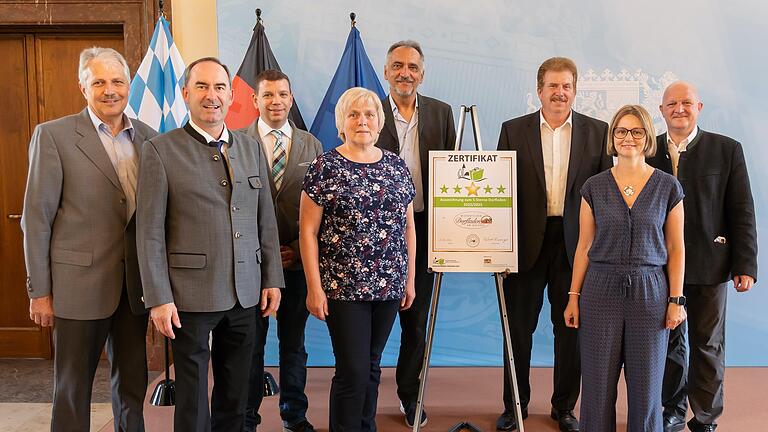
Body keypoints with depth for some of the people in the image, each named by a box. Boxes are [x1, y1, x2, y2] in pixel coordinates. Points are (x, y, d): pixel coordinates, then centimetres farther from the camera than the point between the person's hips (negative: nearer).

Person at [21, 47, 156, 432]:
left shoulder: (148, 137, 7)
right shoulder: (53, 135, -4)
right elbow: (36, 219, -5)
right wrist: (39, 292, -6)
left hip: (135, 282, 4)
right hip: (80, 282, -3)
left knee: (132, 384, 15)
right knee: (72, 388, 8)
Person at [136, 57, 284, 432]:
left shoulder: (251, 149, 9)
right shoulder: (160, 151, -4)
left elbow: (266, 220, 11)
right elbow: (150, 232, -7)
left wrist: (272, 279, 7)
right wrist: (158, 299, -10)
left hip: (246, 295, 4)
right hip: (190, 297, -4)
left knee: (235, 394, 14)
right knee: (193, 398, 8)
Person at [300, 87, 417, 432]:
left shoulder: (396, 166, 8)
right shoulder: (324, 167, -5)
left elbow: (408, 226, 13)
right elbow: (307, 230, -6)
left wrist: (409, 279, 11)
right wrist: (314, 287, -9)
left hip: (389, 285, 4)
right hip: (343, 286, -4)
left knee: (372, 366, 15)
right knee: (352, 370, -2)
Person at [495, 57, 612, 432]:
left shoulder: (597, 131, 5)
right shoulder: (514, 130, 4)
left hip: (575, 243, 1)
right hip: (526, 242, 0)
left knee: (571, 329, 9)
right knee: (518, 327, 8)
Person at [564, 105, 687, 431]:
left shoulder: (668, 187, 2)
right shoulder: (594, 187, 3)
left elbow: (676, 249, 3)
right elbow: (584, 246, 5)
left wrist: (676, 299, -2)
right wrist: (574, 296, 2)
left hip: (649, 292, 0)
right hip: (601, 290, 1)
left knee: (646, 386, 7)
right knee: (597, 385, 6)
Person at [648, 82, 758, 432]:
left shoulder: (727, 150, -1)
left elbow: (742, 212, -2)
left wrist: (745, 265, -7)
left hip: (709, 264, -1)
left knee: (708, 345, 8)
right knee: (669, 341, 12)